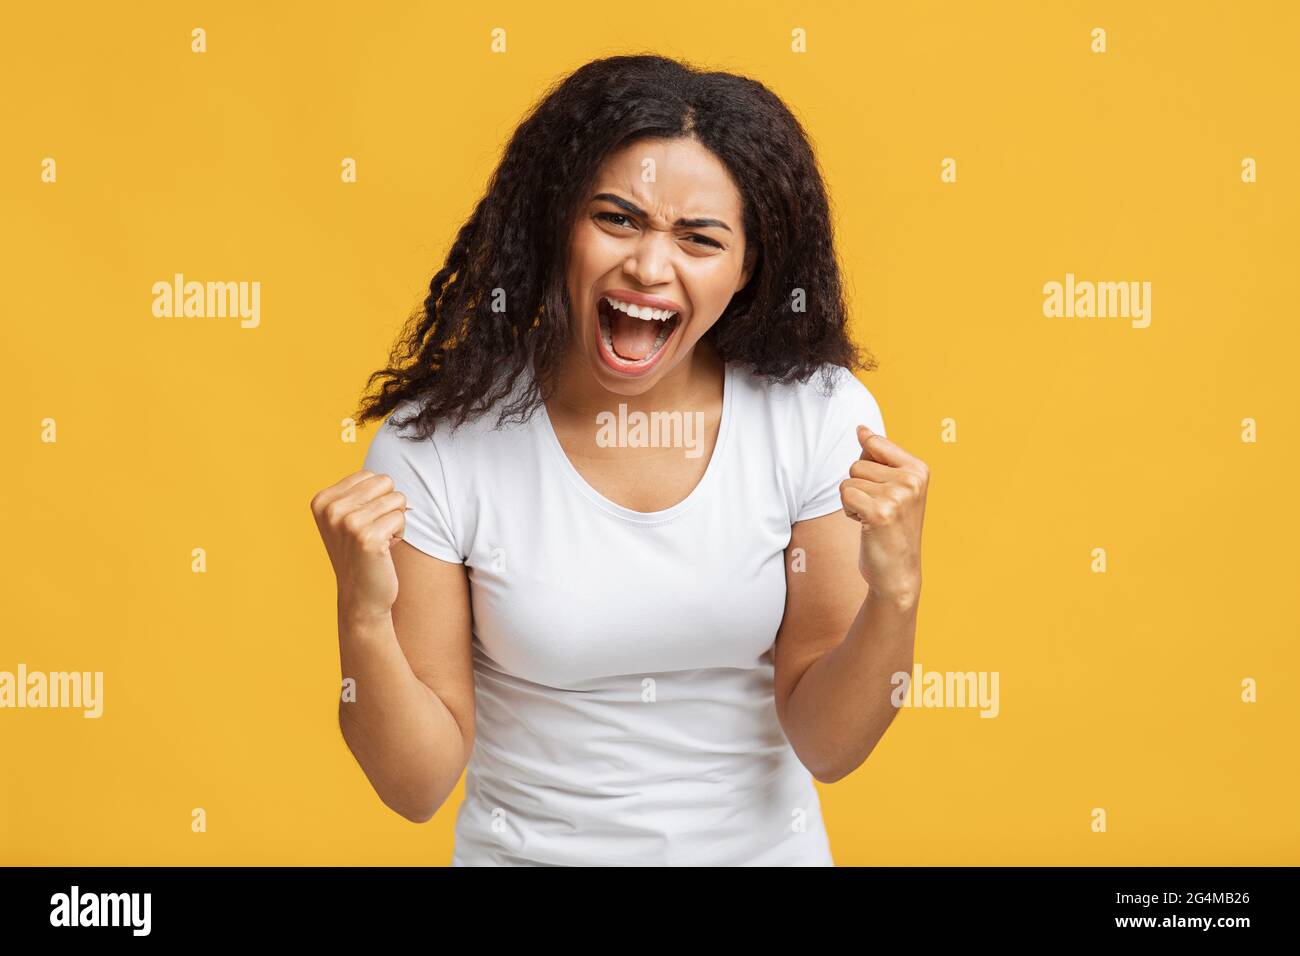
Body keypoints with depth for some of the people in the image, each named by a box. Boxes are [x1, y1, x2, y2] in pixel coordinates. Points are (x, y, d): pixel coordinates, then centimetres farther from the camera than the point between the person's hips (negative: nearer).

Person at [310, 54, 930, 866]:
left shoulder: (820, 416, -16)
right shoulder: (434, 444, -19)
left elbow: (825, 745, -12)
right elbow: (419, 785, -14)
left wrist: (895, 595, -29)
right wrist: (365, 619, -30)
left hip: (766, 844, 1)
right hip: (527, 847, -1)